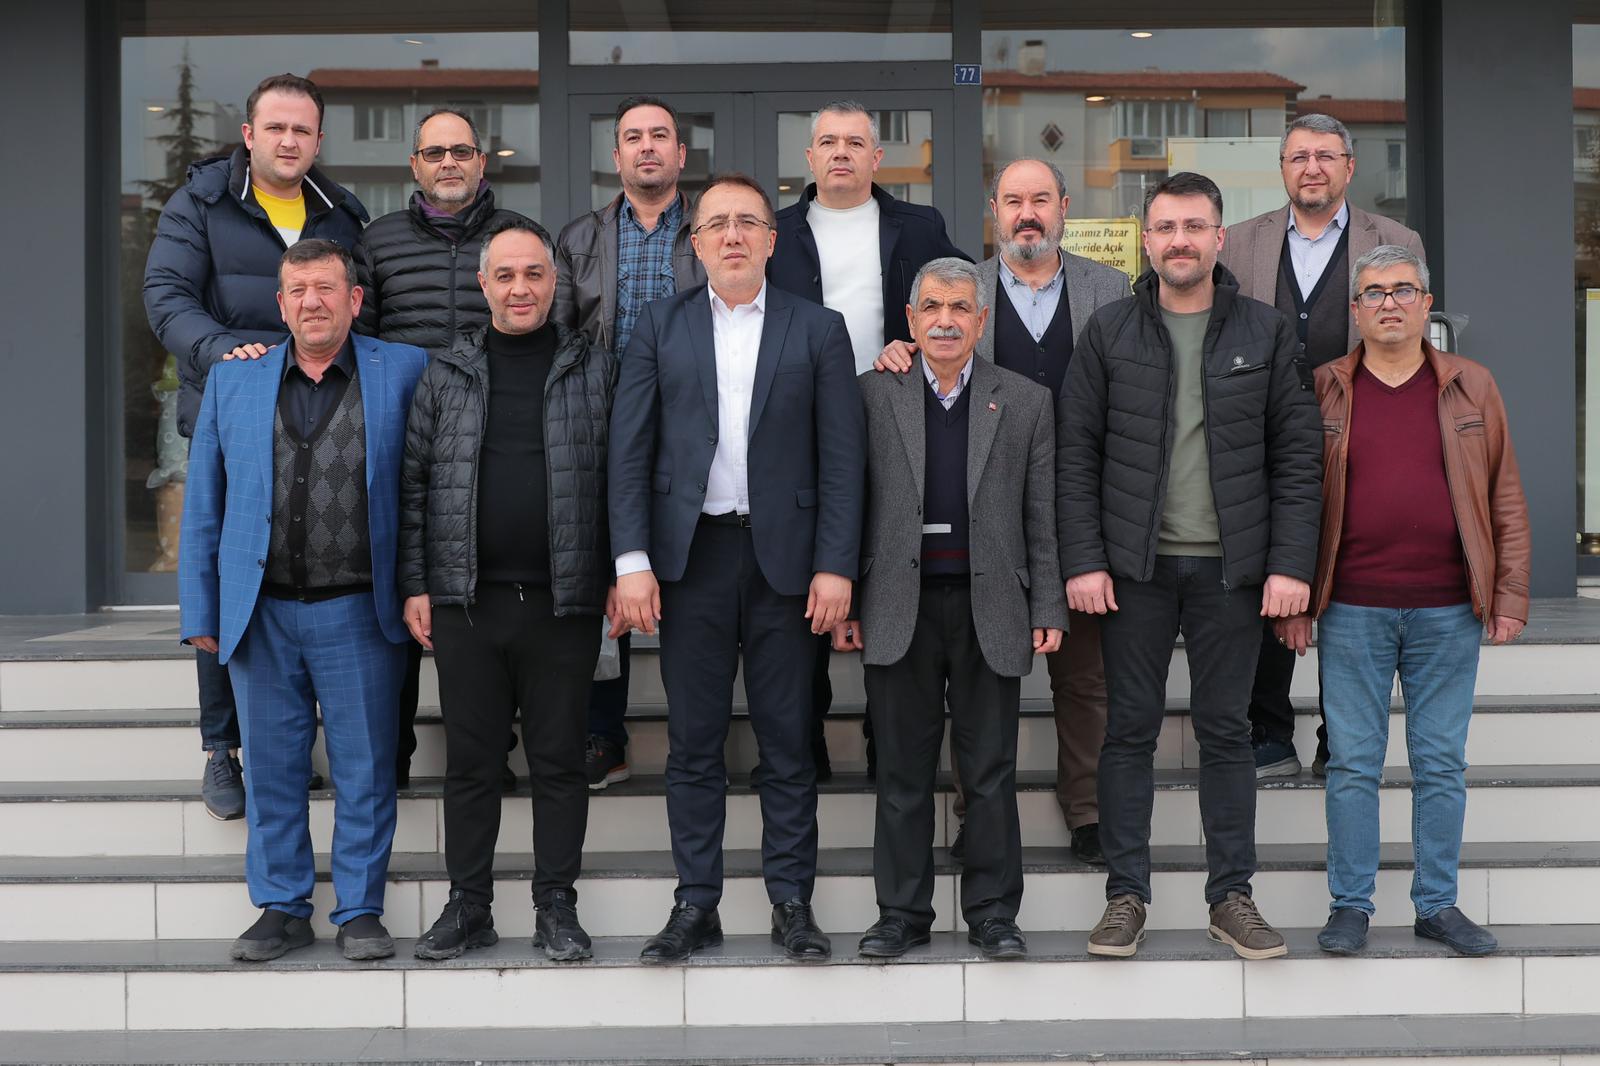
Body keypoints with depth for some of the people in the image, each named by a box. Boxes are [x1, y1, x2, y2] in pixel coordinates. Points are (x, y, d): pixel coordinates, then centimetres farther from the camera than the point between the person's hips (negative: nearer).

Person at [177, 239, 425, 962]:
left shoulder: (403, 373, 2)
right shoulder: (232, 381, 9)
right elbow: (203, 507, 10)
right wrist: (199, 612, 6)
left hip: (358, 612, -2)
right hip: (262, 614, 2)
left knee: (365, 770, 3)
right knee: (271, 769, 8)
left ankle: (360, 911, 15)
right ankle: (283, 909, 20)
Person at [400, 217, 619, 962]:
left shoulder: (596, 371, 5)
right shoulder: (445, 375, 8)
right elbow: (414, 483, 9)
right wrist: (414, 585, 2)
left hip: (563, 601, -1)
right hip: (465, 600, 1)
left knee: (559, 760, 4)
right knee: (470, 761, 7)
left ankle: (556, 907, 14)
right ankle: (469, 906, 16)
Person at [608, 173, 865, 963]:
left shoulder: (817, 329, 6)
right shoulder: (660, 326, 8)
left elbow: (840, 456, 1)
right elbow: (630, 448, 4)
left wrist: (836, 565, -7)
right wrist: (632, 559, -5)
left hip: (784, 556, -1)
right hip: (692, 555, 1)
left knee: (787, 741, 4)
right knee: (694, 741, 5)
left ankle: (791, 901, 13)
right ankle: (696, 904, 12)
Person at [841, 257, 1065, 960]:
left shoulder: (1027, 402, 7)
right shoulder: (871, 396, 6)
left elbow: (1042, 517, 6)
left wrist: (1048, 609, 0)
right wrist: (844, 601, 0)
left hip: (990, 607, 0)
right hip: (899, 606, 0)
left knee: (991, 771, 5)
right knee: (902, 770, 6)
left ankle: (993, 913, 15)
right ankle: (902, 912, 15)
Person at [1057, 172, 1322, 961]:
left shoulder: (1264, 332, 4)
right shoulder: (1109, 332, 3)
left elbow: (1296, 453, 3)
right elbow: (1075, 453, 1)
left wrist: (1290, 562, -6)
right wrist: (1083, 560, -7)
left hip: (1230, 568, 0)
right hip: (1135, 565, 0)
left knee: (1226, 730, 6)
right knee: (1130, 728, 4)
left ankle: (1231, 895, 15)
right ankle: (1126, 895, 12)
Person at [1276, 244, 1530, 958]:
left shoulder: (1471, 388, 8)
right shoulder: (1323, 392, 5)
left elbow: (1505, 498, 8)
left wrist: (1510, 596, 2)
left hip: (1447, 612, 1)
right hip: (1352, 611, -1)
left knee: (1442, 765, 7)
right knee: (1353, 764, 3)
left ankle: (1438, 905, 17)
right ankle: (1350, 905, 12)